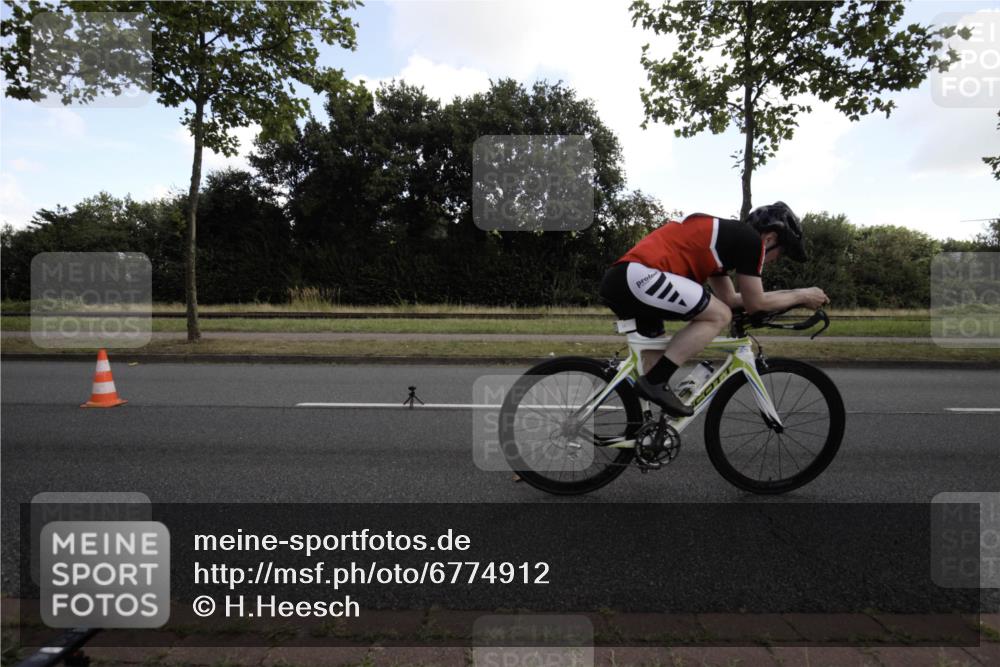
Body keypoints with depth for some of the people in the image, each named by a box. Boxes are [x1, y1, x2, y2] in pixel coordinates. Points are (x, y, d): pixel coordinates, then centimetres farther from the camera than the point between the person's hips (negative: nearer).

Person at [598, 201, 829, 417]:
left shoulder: (727, 235, 29)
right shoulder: (750, 238, 1)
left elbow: (730, 299, 33)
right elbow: (755, 304, 6)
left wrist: (790, 294, 38)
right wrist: (801, 295, 21)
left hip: (617, 280, 10)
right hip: (638, 276, -10)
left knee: (657, 358, 23)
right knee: (719, 316, -5)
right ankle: (654, 383, -8)